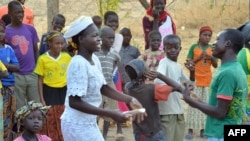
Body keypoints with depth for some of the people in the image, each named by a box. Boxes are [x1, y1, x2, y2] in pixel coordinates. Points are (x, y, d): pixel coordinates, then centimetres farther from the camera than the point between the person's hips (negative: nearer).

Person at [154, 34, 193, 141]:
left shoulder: (178, 66, 15)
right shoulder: (164, 62, -10)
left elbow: (190, 83, 26)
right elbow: (158, 81, -29)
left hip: (179, 111, 8)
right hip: (167, 112, -8)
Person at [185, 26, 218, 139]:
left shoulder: (212, 48, 7)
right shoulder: (194, 47, -3)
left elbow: (215, 65, 10)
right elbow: (188, 63, -4)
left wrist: (211, 58, -9)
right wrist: (198, 58, -17)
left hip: (207, 80, 4)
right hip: (195, 80, -4)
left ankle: (202, 129, 13)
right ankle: (190, 129, -2)